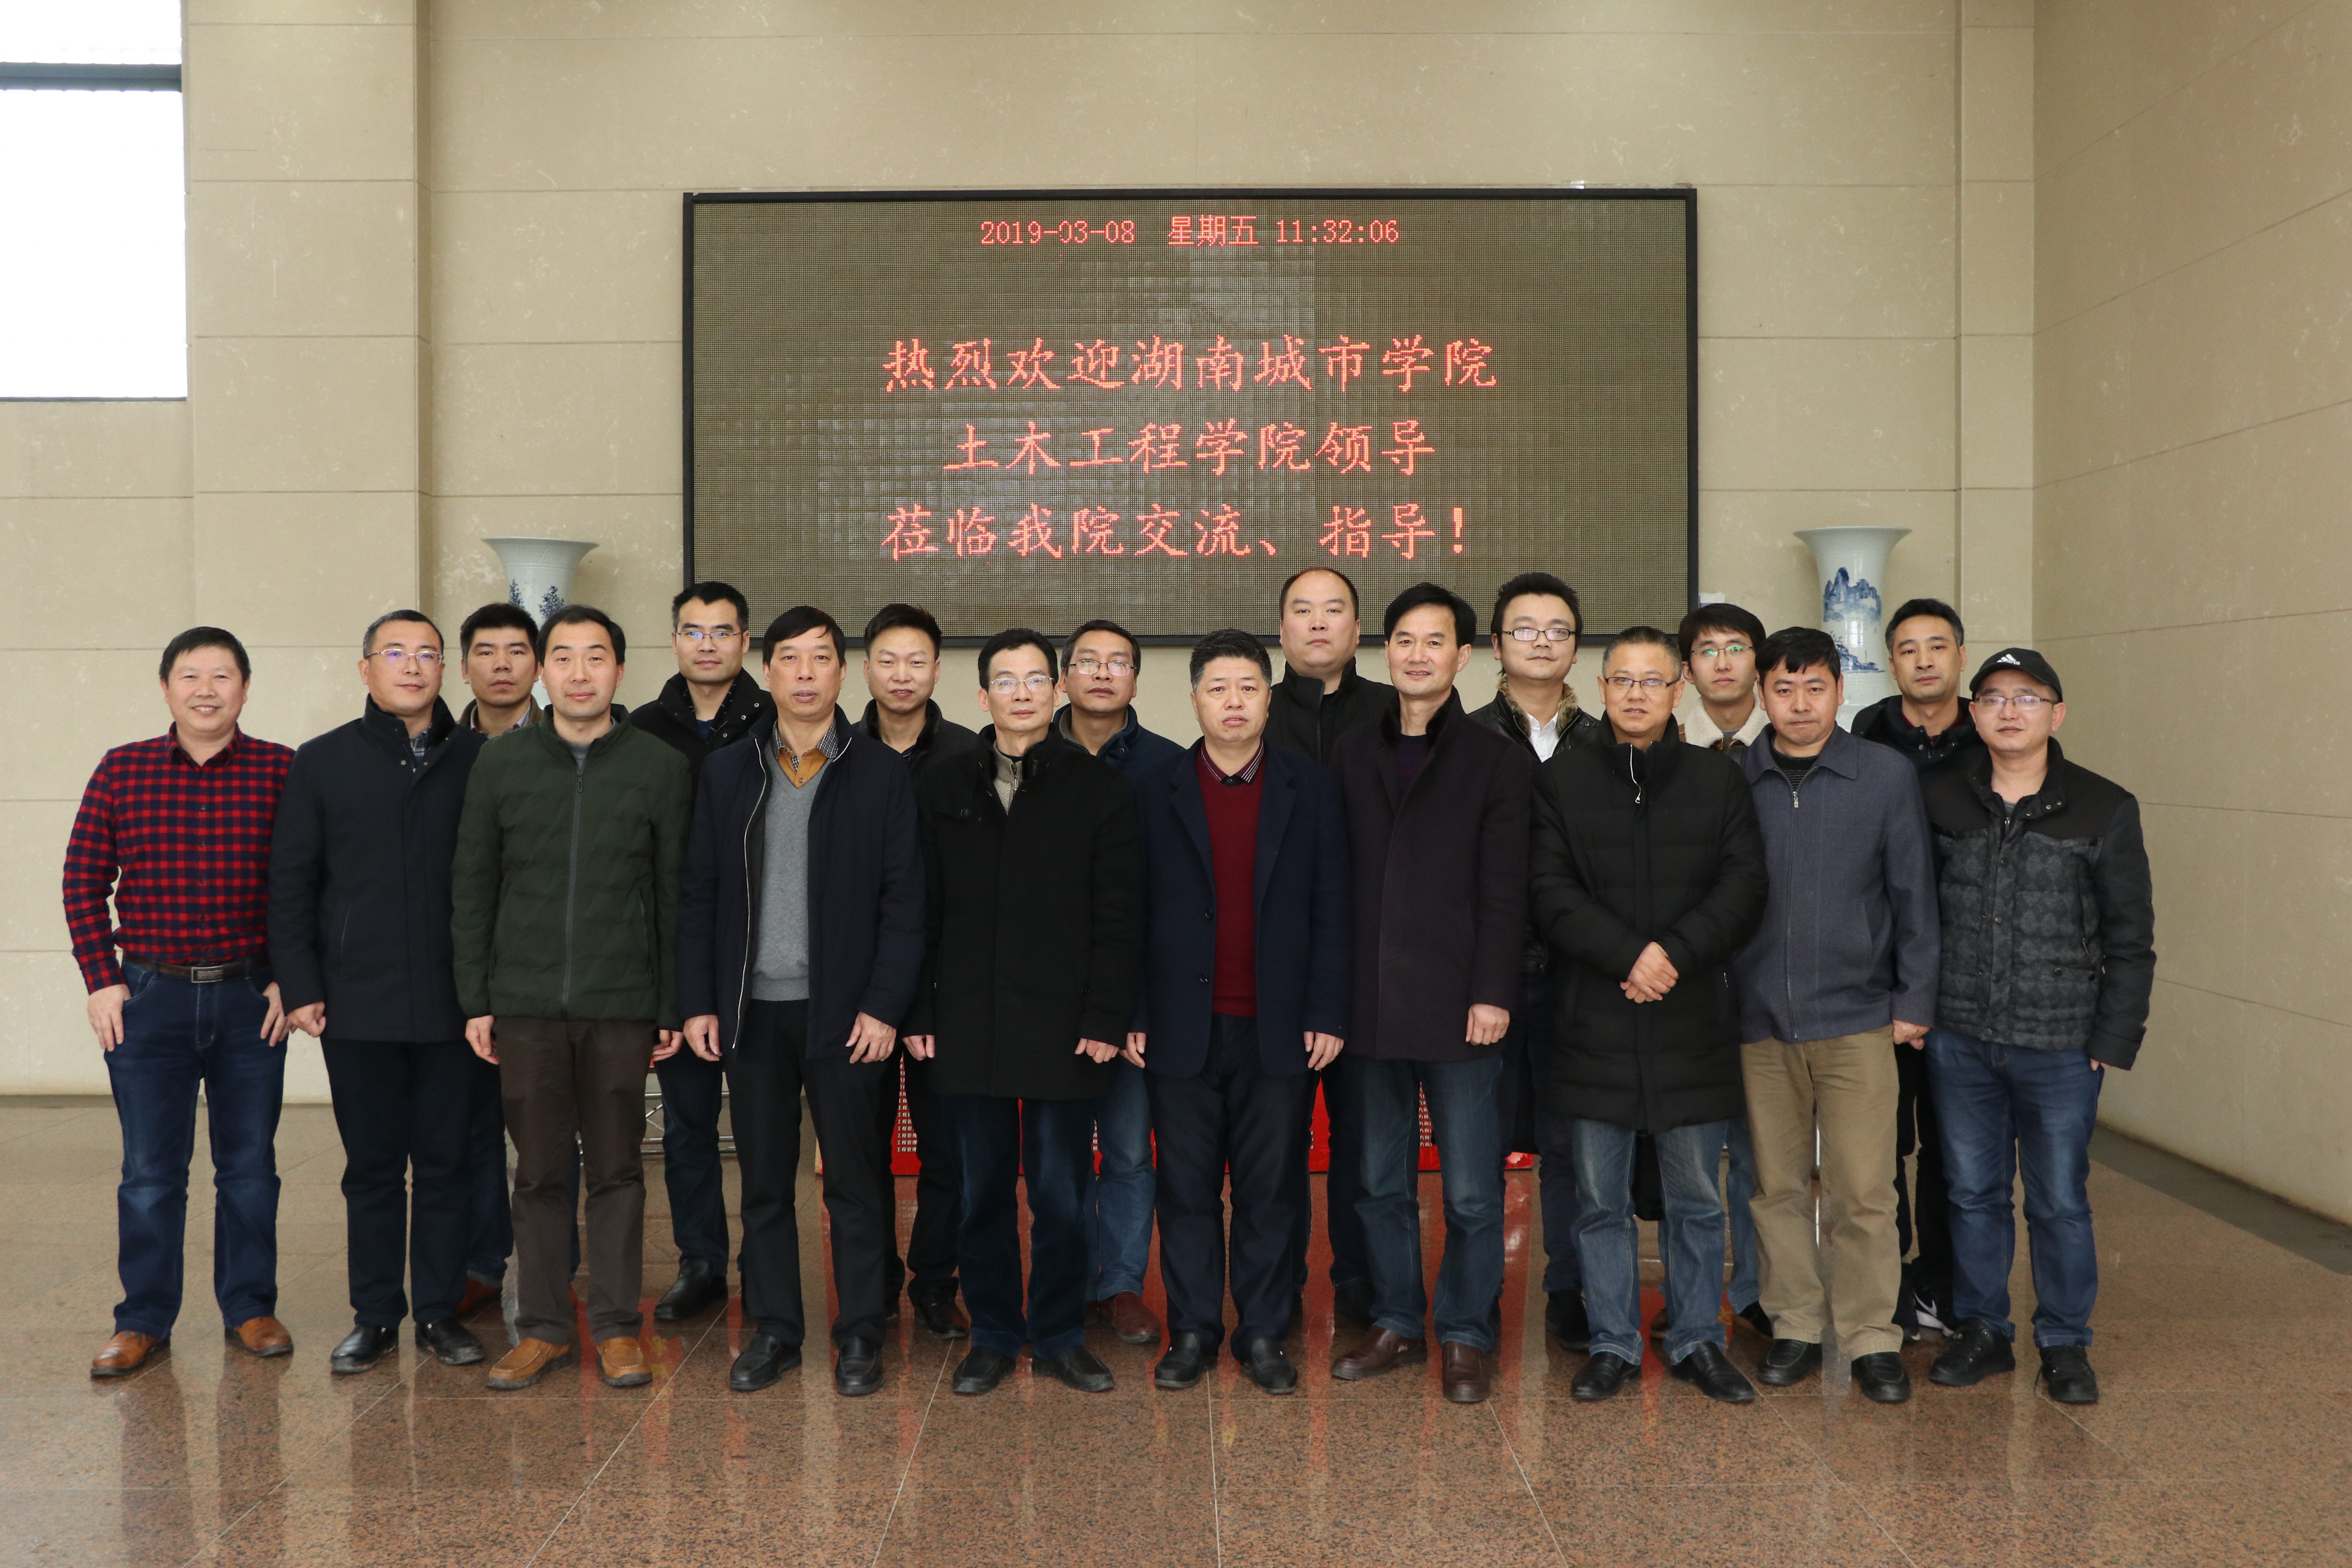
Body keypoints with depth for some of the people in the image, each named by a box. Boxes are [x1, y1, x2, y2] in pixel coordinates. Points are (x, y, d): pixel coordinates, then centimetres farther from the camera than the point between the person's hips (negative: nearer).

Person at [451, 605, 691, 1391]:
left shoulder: (660, 767, 1)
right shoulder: (500, 762, 5)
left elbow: (676, 896, 2)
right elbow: (472, 890, 7)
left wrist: (674, 1006, 0)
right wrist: (475, 999, 3)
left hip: (622, 1004, -1)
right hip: (525, 1002, 1)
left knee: (617, 1169, 6)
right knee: (540, 1171, 8)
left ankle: (617, 1326, 17)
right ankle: (543, 1327, 19)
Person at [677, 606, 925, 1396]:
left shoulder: (883, 773, 1)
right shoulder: (726, 772, 9)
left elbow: (903, 901, -2)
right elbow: (699, 894, 8)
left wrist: (884, 1006, -10)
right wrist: (697, 1001, 1)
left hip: (844, 1012, -2)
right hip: (752, 1009, 3)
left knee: (855, 1181, 4)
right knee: (764, 1182, 10)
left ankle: (860, 1336, 16)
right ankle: (773, 1330, 22)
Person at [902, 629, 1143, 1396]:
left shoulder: (1099, 788, 2)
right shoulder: (941, 789, 8)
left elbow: (1119, 916, -2)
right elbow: (922, 911, 7)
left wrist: (1106, 1018, -8)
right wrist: (917, 1014, 2)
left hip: (1063, 1029, -2)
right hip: (968, 1028, 2)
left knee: (1061, 1195, 5)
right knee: (982, 1193, 9)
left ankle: (1060, 1337, 21)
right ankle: (992, 1336, 23)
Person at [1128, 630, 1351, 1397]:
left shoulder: (1312, 791, 5)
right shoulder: (1152, 792, 4)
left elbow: (1331, 912, 3)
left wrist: (1327, 1014, -3)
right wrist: (1129, 1014, -2)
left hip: (1278, 1030, 0)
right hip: (1183, 1028, 0)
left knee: (1270, 1190, 7)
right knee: (1187, 1190, 7)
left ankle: (1264, 1335, 18)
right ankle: (1192, 1333, 19)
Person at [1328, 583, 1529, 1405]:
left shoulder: (1496, 760, 2)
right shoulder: (1351, 754, 11)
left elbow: (1504, 894, -3)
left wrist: (1493, 994, -10)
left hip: (1457, 1007, -3)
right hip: (1370, 1005, 3)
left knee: (1471, 1191, 2)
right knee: (1380, 1183, 11)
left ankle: (1466, 1336, 17)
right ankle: (1396, 1323, 25)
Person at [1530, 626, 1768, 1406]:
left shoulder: (1718, 779, 6)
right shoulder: (1562, 779, 4)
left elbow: (1743, 887, -1)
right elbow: (1551, 891, -4)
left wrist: (1675, 953, -14)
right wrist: (1629, 954, -16)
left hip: (1693, 1021, 1)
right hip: (1594, 1022, 0)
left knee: (1697, 1197, 9)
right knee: (1600, 1200, 7)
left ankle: (1697, 1341, 24)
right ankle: (1612, 1343, 20)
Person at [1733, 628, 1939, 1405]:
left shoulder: (1886, 774, 1)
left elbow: (1913, 895, 3)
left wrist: (1915, 1000, 0)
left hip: (1857, 1018, -1)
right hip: (1759, 1019, 2)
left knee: (1863, 1190, -1)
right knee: (1776, 1186, 9)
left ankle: (1872, 1337, 14)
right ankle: (1796, 1327, 22)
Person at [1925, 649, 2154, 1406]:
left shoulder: (2105, 809, -1)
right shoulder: (1940, 798, 3)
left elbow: (2130, 940, 1)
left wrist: (2114, 1040, -3)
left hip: (2061, 1046, -2)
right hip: (1960, 1041, 2)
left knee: (2060, 1201, 7)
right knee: (1974, 1193, 12)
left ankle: (2065, 1344, 23)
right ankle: (1982, 1331, 26)